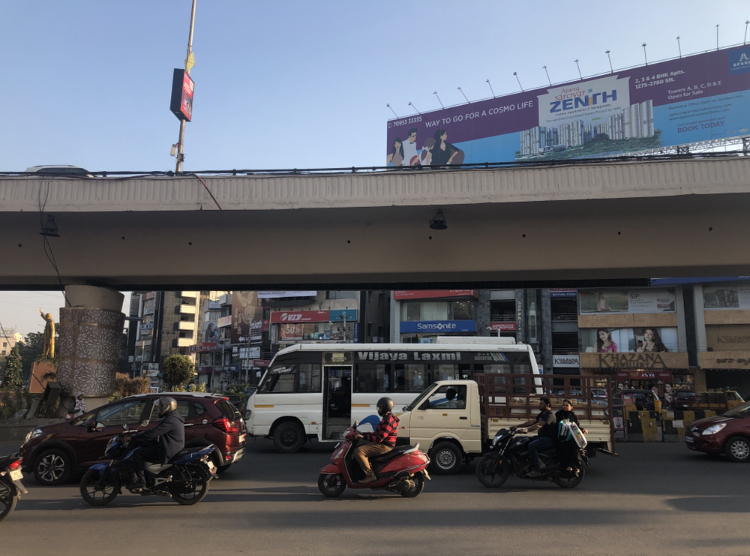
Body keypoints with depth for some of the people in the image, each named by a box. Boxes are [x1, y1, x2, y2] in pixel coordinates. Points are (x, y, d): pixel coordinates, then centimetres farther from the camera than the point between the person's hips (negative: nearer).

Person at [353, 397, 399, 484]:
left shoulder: (388, 421, -20)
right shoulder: (387, 418, 15)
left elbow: (379, 438, -26)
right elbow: (378, 433, 20)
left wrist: (364, 436, -23)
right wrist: (363, 434, 13)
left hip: (384, 446, -11)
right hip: (382, 443, 11)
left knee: (358, 451, -20)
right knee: (359, 446, 18)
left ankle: (370, 475, -21)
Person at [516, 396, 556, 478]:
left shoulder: (550, 415, -17)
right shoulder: (542, 414, 16)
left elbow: (539, 425, -32)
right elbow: (532, 421, 13)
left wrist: (527, 430, -44)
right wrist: (518, 426, 4)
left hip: (549, 439, -10)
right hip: (541, 437, 10)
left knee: (532, 445, -30)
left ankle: (536, 470, -27)